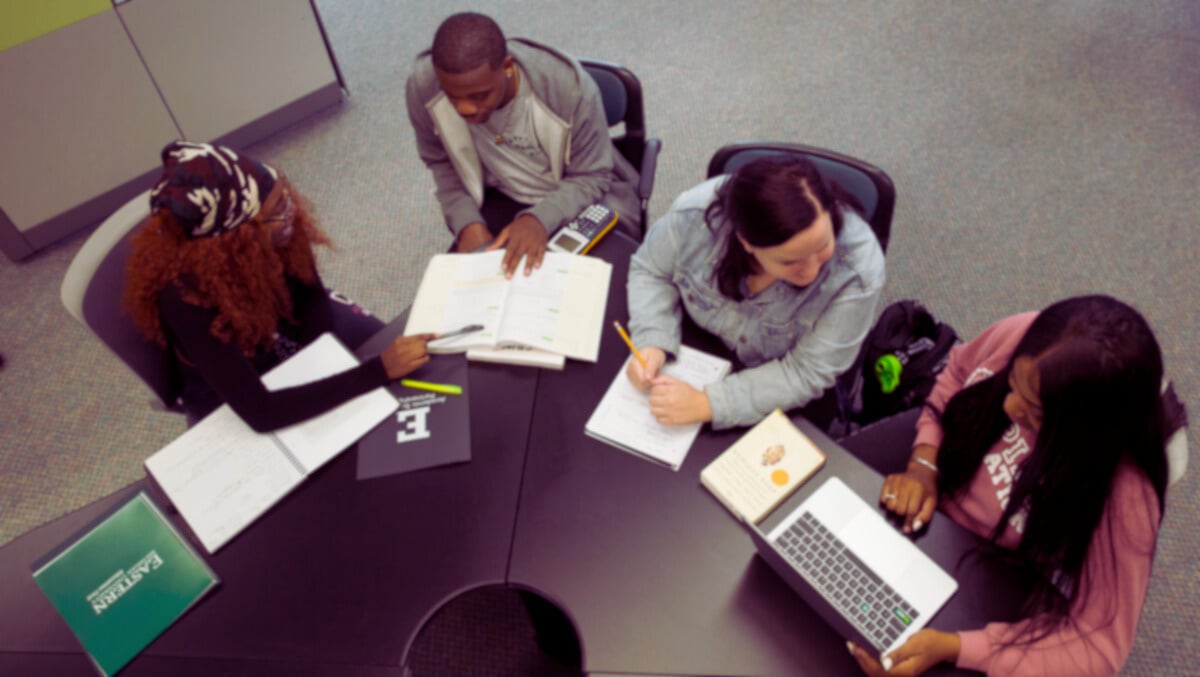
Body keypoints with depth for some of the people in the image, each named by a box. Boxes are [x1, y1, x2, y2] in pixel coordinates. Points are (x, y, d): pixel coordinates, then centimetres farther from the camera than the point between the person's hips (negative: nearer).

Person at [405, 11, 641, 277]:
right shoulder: (423, 86, -20)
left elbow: (592, 176, -18)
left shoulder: (570, 86, -29)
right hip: (503, 198, 3)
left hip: (585, 198, -2)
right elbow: (440, 161, -1)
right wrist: (467, 222, -17)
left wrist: (541, 219, -37)